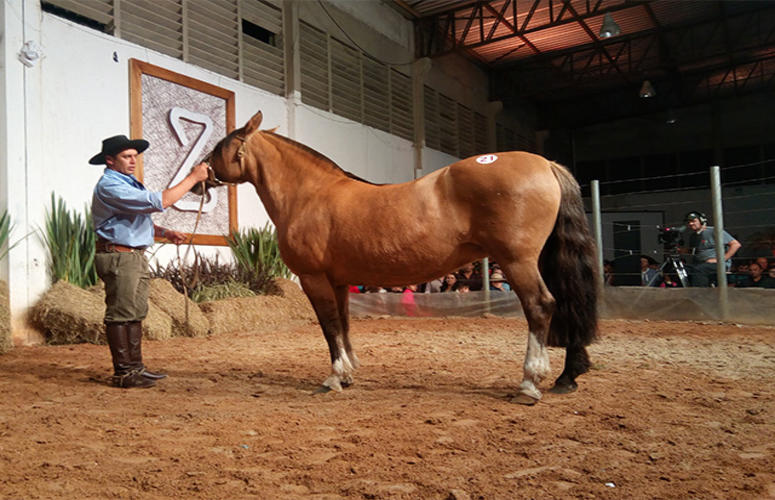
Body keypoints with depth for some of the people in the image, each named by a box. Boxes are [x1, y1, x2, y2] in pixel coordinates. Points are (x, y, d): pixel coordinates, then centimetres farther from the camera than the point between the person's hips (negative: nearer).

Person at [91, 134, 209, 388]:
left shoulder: (128, 183, 18)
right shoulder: (110, 186, -16)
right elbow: (159, 202, -25)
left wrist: (164, 232, 9)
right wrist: (193, 178, -21)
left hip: (136, 256, 10)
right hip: (118, 256, -10)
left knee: (136, 314, 13)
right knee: (120, 315, -4)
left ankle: (135, 367, 22)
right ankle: (123, 373, 3)